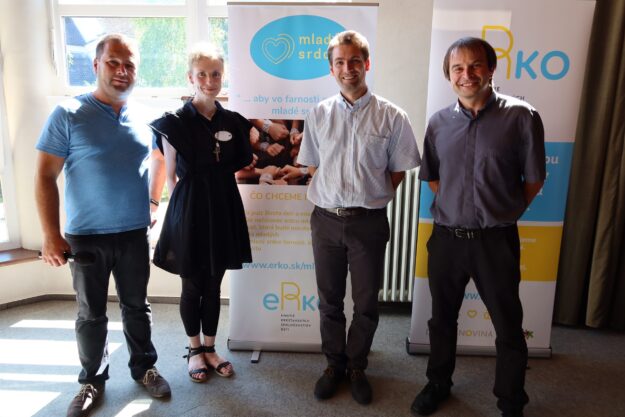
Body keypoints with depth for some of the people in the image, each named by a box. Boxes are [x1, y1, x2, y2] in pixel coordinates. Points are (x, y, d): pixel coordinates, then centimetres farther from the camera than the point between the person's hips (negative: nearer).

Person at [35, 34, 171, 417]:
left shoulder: (143, 119, 3)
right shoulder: (68, 115, -8)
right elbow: (45, 177, -8)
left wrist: (152, 206, 12)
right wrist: (51, 235, -12)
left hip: (135, 235, 3)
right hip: (86, 237, -2)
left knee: (137, 307, 15)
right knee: (91, 315, 11)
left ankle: (144, 367, 33)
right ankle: (92, 381, 30)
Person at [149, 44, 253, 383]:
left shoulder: (234, 122, 4)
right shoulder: (175, 122, -7)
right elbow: (171, 177, -1)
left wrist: (214, 179, 4)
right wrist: (189, 201, 1)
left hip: (224, 211, 3)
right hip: (189, 212, -3)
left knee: (214, 284, 13)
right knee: (192, 285, 10)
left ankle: (209, 348, 30)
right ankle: (194, 350, 31)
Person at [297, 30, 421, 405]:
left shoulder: (391, 116, -4)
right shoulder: (319, 114, 4)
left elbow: (398, 170, 2)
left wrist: (370, 197, -2)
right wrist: (334, 195, 3)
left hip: (369, 221, -2)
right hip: (326, 219, 2)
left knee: (366, 303, 11)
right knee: (329, 300, 14)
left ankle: (357, 367, 33)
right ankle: (334, 365, 34)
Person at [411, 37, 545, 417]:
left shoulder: (522, 117, -7)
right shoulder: (439, 123, 3)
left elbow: (534, 180, 0)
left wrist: (502, 213, 1)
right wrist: (455, 207, 7)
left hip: (496, 240, -3)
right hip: (446, 238, 3)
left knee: (508, 326, 11)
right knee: (442, 318, 18)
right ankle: (438, 384, 40)